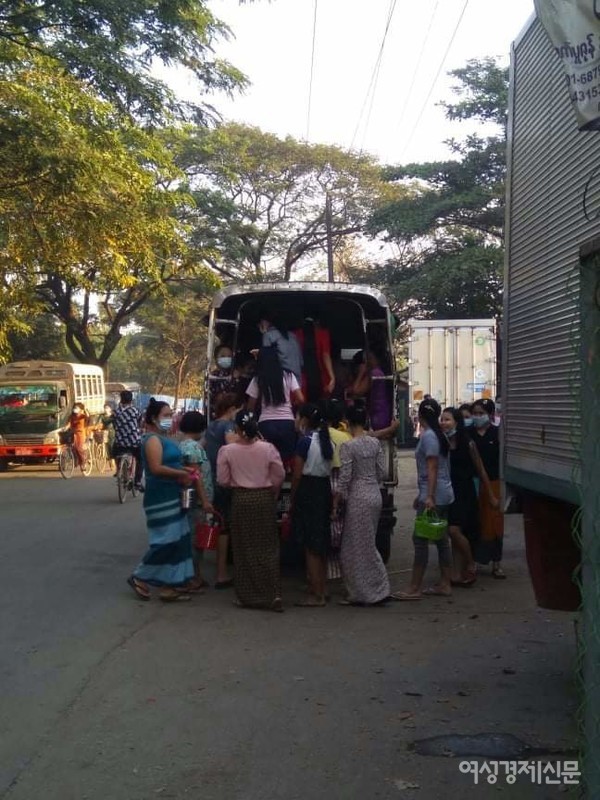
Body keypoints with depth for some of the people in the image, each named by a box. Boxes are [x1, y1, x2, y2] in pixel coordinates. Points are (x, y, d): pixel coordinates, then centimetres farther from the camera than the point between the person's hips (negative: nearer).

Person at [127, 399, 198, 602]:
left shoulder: (164, 438, 15)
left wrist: (184, 471, 8)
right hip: (161, 498, -10)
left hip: (172, 496, 10)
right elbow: (156, 468, -25)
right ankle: (140, 577, 5)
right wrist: (182, 474, -17)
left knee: (178, 540, 11)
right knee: (165, 541, -9)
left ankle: (174, 584, 16)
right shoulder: (153, 439, -15)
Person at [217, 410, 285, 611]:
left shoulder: (227, 451, -9)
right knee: (268, 547, 7)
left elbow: (223, 480, -3)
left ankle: (247, 596, 12)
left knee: (244, 549, 9)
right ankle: (274, 594, -1)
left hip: (240, 499, 0)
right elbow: (279, 476, -2)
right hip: (264, 498, 1)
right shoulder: (268, 448, -8)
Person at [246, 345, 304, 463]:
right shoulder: (288, 376, 4)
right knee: (286, 460, 6)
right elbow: (300, 399, 0)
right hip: (287, 423, 1)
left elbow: (251, 407, 5)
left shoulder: (257, 380, 3)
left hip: (266, 424, -1)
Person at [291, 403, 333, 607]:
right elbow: (330, 470, 9)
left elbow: (297, 475, -13)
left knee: (311, 546, -2)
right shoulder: (327, 440, 8)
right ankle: (321, 590, 22)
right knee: (322, 544, 14)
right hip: (325, 489, 7)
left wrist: (292, 501, -4)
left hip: (307, 491, -7)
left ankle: (316, 596, -1)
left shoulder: (305, 441, -13)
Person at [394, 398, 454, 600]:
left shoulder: (428, 436, -14)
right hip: (443, 494, 10)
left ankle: (414, 589, -5)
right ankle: (444, 584, 16)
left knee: (420, 539, -7)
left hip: (434, 496, -10)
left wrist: (429, 497, -24)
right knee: (440, 538, 12)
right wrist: (422, 496, 24)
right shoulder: (437, 434, 14)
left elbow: (432, 468, -20)